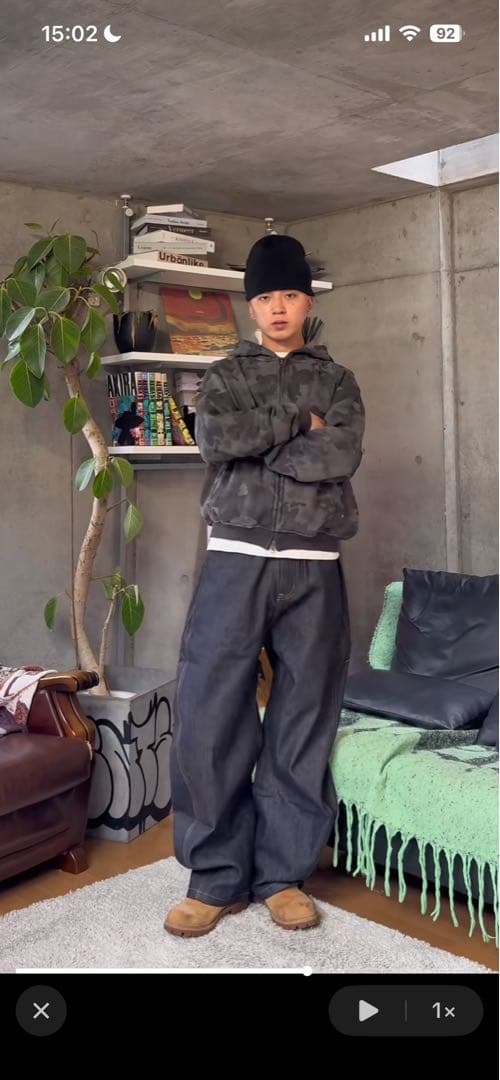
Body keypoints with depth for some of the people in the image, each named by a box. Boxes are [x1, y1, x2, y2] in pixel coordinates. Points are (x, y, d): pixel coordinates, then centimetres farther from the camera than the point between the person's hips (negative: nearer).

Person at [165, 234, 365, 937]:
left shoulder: (337, 381, 13)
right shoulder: (224, 376, 13)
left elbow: (341, 458, -7)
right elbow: (214, 440, -9)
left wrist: (253, 446, -6)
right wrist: (298, 422, -4)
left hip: (313, 572, 1)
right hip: (235, 563, 0)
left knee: (304, 723, 3)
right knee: (210, 719, -3)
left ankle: (284, 874, 18)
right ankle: (217, 877, 13)